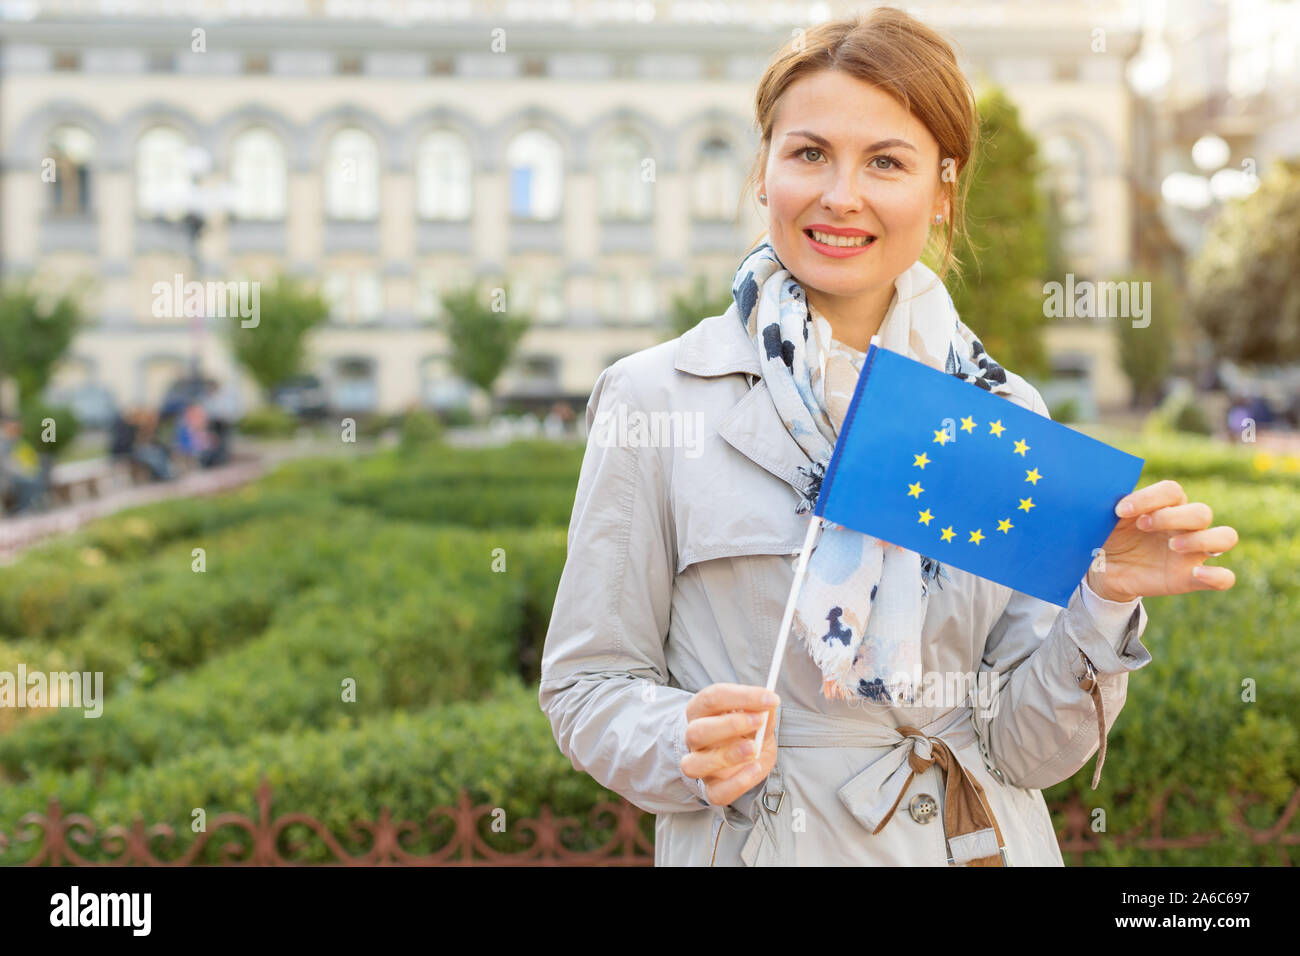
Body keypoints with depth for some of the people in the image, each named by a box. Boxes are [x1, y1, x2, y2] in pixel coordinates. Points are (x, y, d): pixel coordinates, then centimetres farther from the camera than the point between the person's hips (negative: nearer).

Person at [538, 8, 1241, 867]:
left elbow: (1023, 747, -3)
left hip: (975, 840, 3)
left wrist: (1106, 603, -18)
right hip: (754, 840, -2)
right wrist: (687, 749, -23)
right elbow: (588, 686, -5)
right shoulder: (655, 401, -9)